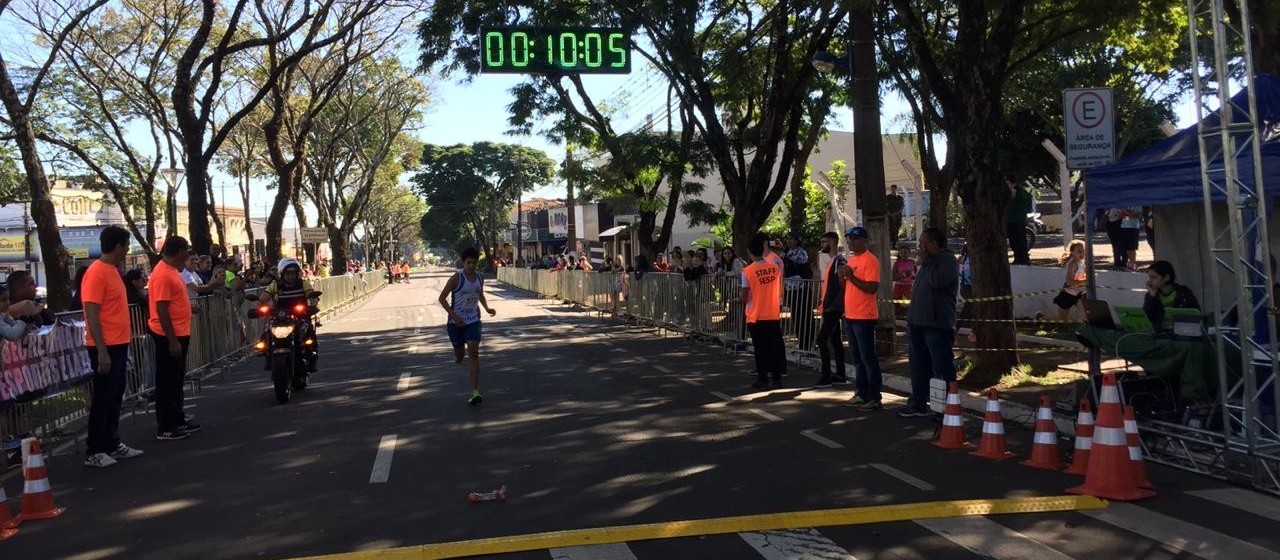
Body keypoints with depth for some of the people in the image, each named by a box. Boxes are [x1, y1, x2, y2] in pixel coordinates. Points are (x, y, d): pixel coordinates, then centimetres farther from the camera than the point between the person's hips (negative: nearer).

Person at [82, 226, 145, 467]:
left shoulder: (113, 270, 13)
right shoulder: (96, 272, -15)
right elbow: (91, 315, -19)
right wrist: (102, 351, -23)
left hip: (118, 344, 9)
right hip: (105, 347, -9)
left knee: (115, 397, 14)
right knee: (103, 398, -2)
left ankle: (113, 444, 22)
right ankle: (93, 451, 6)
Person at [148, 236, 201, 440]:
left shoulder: (171, 270, 12)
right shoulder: (162, 274, -19)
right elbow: (161, 309, -22)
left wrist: (189, 309, 28)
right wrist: (172, 340, -23)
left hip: (179, 334, 10)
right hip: (168, 337, -10)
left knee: (176, 381, 17)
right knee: (166, 382, -3)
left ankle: (178, 421, 26)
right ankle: (165, 428, 4)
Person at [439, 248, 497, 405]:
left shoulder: (480, 277, 0)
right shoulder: (457, 278, -15)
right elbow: (442, 298, -10)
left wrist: (487, 308, 2)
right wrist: (453, 316, -20)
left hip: (473, 320, 2)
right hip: (456, 322, -2)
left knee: (473, 353, -14)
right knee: (459, 357, 10)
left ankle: (475, 392, -17)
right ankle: (457, 355, 52)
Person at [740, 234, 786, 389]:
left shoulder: (747, 271, -12)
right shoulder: (775, 268, 1)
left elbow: (744, 298, -10)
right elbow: (779, 291, 10)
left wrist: (740, 296, 11)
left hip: (756, 317, -3)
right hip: (774, 316, 4)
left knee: (761, 349, 3)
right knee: (775, 347, 9)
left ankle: (763, 379, 6)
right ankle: (777, 378, 12)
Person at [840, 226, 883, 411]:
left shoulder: (870, 260, -12)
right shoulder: (851, 259, 15)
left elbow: (872, 288, -20)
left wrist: (851, 277, -23)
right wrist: (844, 276, 3)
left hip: (864, 317, -9)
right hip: (850, 316, 9)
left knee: (868, 358, -5)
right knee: (857, 358, 13)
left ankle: (874, 398, -1)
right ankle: (861, 394, 20)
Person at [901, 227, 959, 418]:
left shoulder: (948, 261, -8)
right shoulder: (930, 262, 19)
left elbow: (936, 280, -26)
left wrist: (926, 259, -13)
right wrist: (911, 316, 18)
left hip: (937, 325, -9)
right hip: (918, 322, 9)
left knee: (942, 368, -5)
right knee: (918, 366, 13)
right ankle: (918, 404, 21)